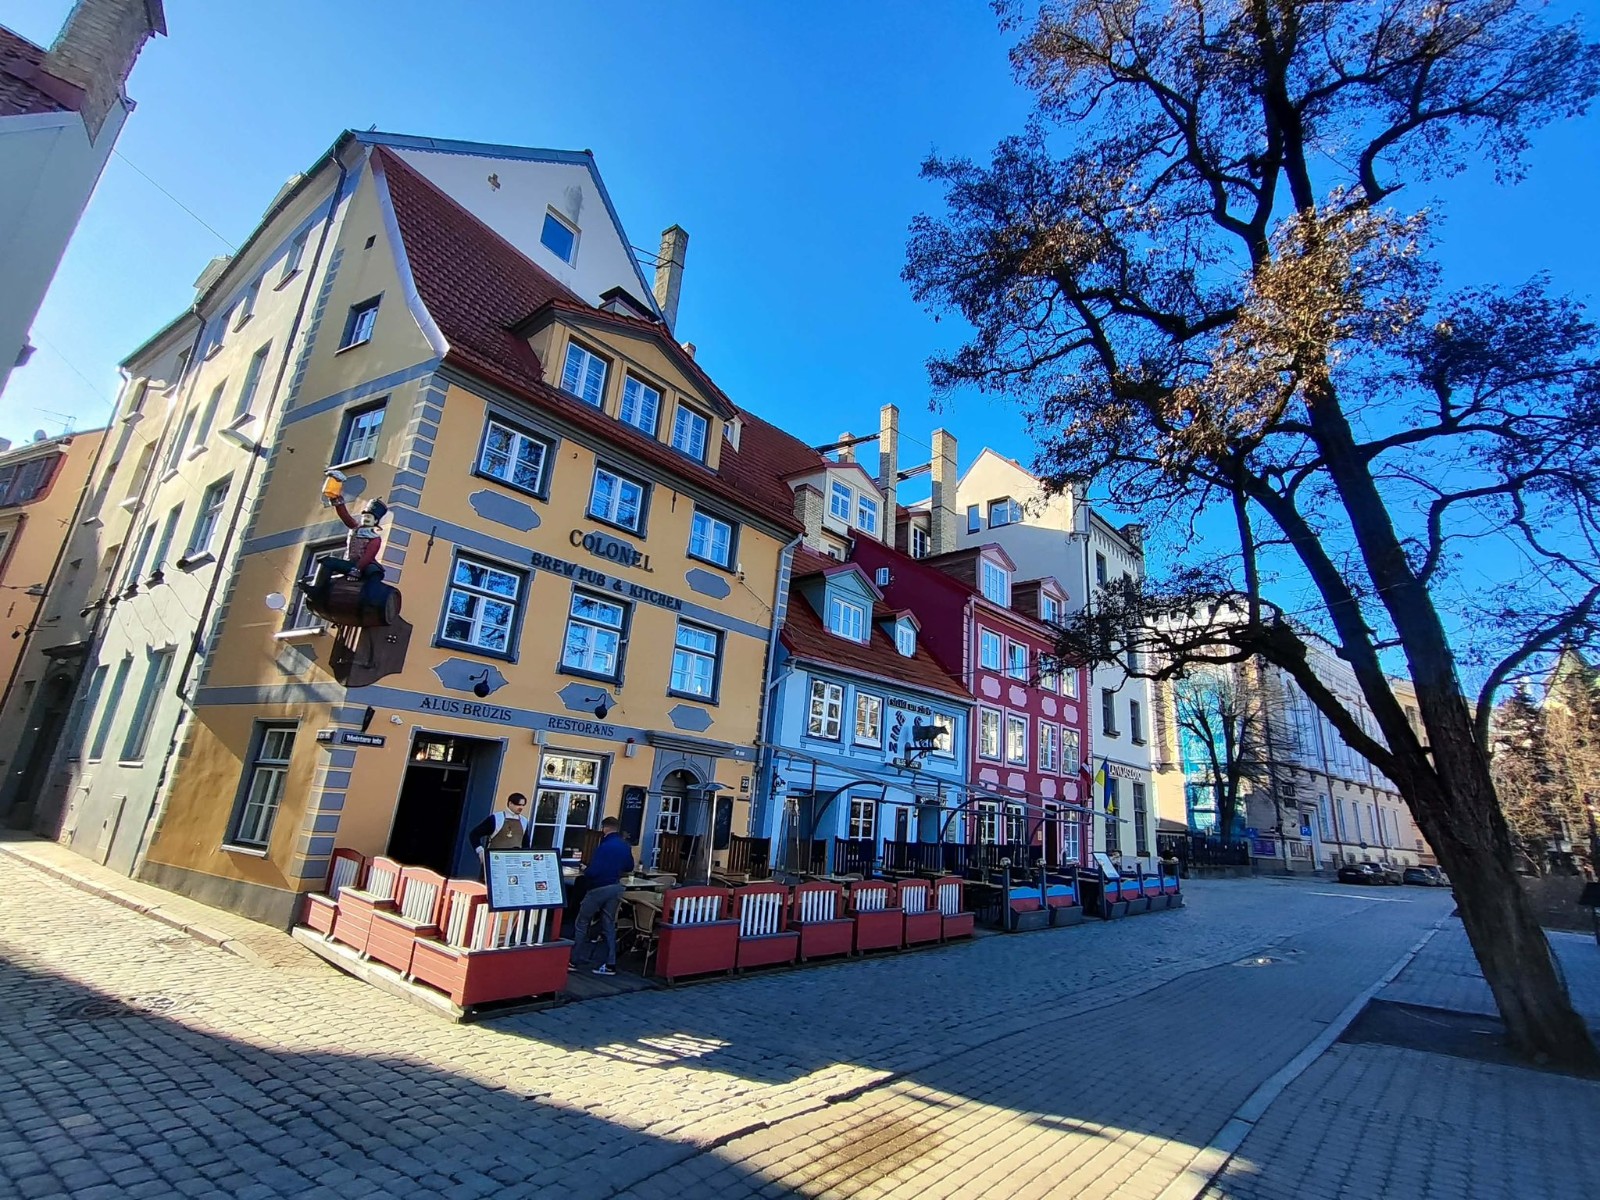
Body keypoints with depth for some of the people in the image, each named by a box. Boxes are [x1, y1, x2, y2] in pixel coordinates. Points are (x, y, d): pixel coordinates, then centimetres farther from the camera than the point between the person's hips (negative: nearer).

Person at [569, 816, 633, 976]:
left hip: (599, 888, -7)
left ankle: (575, 961, 13)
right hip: (616, 887, 7)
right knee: (609, 925, 11)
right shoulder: (625, 846, 5)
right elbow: (629, 867, 17)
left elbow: (593, 871, -22)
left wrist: (584, 871, -2)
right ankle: (610, 964, 10)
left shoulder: (604, 847, -20)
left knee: (582, 923, 8)